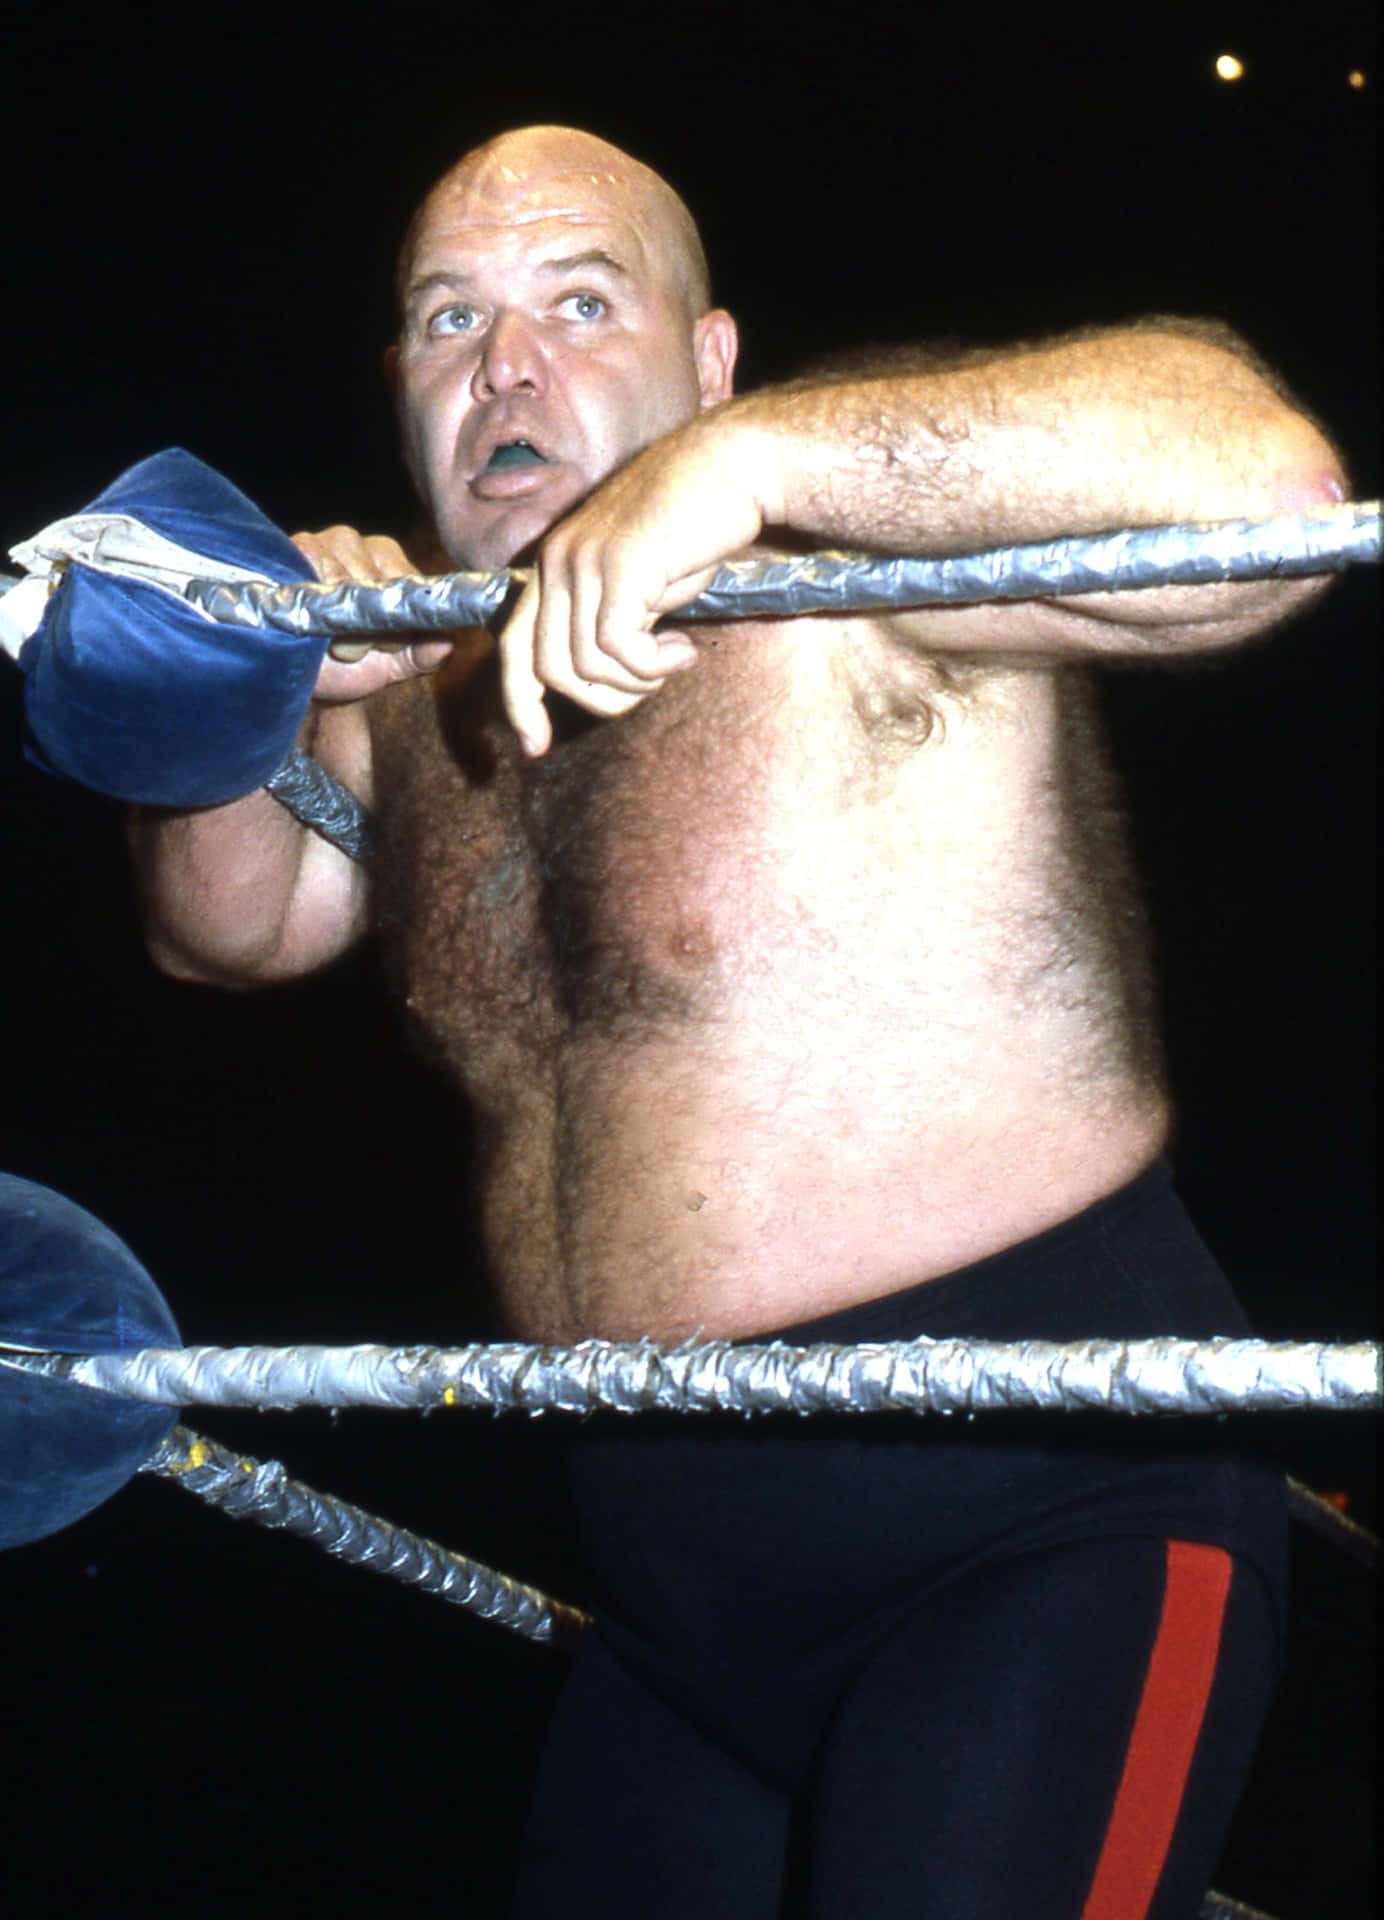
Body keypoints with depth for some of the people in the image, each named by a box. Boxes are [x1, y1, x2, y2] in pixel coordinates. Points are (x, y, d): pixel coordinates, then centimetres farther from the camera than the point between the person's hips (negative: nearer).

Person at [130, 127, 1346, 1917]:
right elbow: (227, 927, 17)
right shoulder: (436, 690, 11)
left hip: (1042, 1520, -7)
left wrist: (748, 451, -35)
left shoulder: (851, 571, -13)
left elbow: (1260, 479, -29)